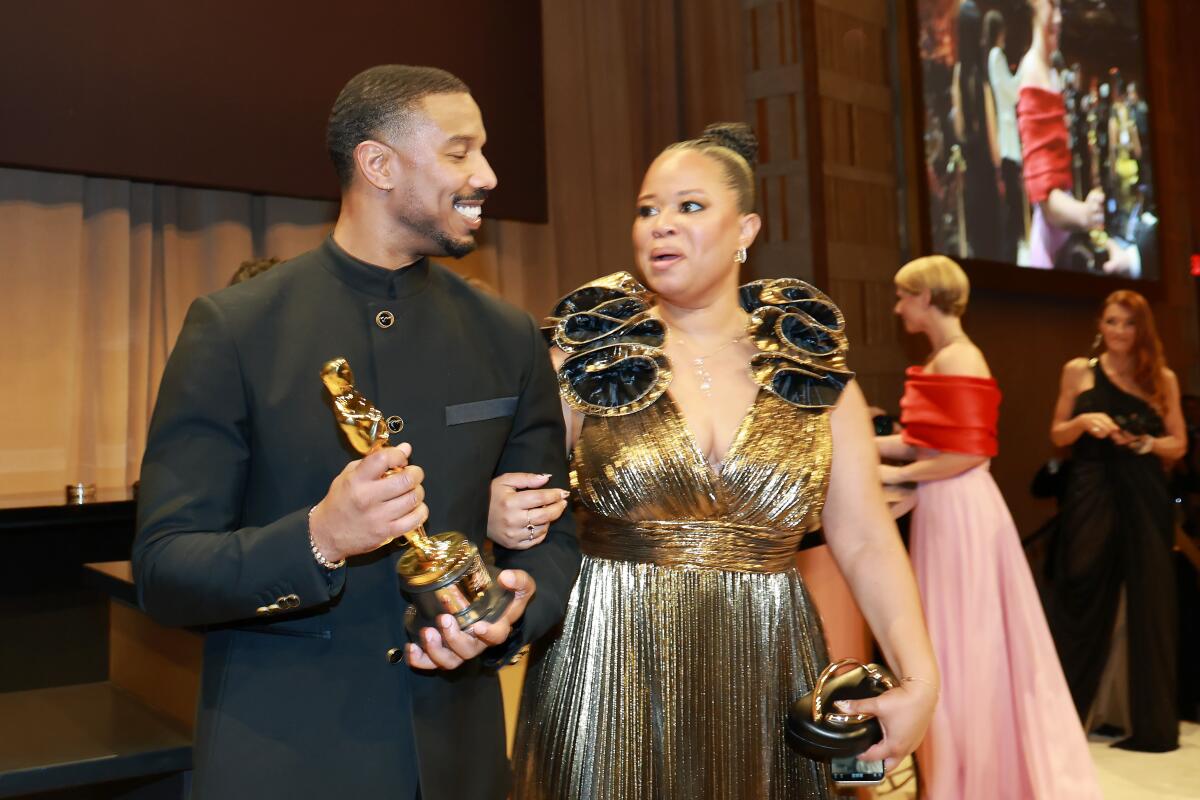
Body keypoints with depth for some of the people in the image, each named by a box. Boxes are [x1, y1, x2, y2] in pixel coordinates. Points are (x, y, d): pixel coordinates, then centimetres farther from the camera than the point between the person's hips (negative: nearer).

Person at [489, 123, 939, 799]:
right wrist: (502, 518, -21)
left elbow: (866, 541, 0)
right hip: (609, 673, -1)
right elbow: (515, 498, 2)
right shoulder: (588, 350, -2)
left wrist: (920, 679, -11)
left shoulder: (812, 363, 1)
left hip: (764, 681, 2)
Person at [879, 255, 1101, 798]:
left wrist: (897, 475, -13)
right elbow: (921, 443, 11)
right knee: (959, 643, 17)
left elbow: (970, 453, -21)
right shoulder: (943, 359, 13)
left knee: (963, 643, 3)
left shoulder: (957, 360, -16)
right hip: (945, 509, 9)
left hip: (960, 509, -9)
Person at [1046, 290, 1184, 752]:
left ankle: (1149, 721, 16)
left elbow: (1178, 445, 8)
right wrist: (1084, 422, -12)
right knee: (1081, 601, 1)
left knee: (1146, 606, 3)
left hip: (1144, 501, 1)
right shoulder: (1079, 371, 7)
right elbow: (1057, 436, 8)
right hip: (1090, 497, 0)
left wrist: (1144, 442, -11)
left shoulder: (1162, 379, 7)